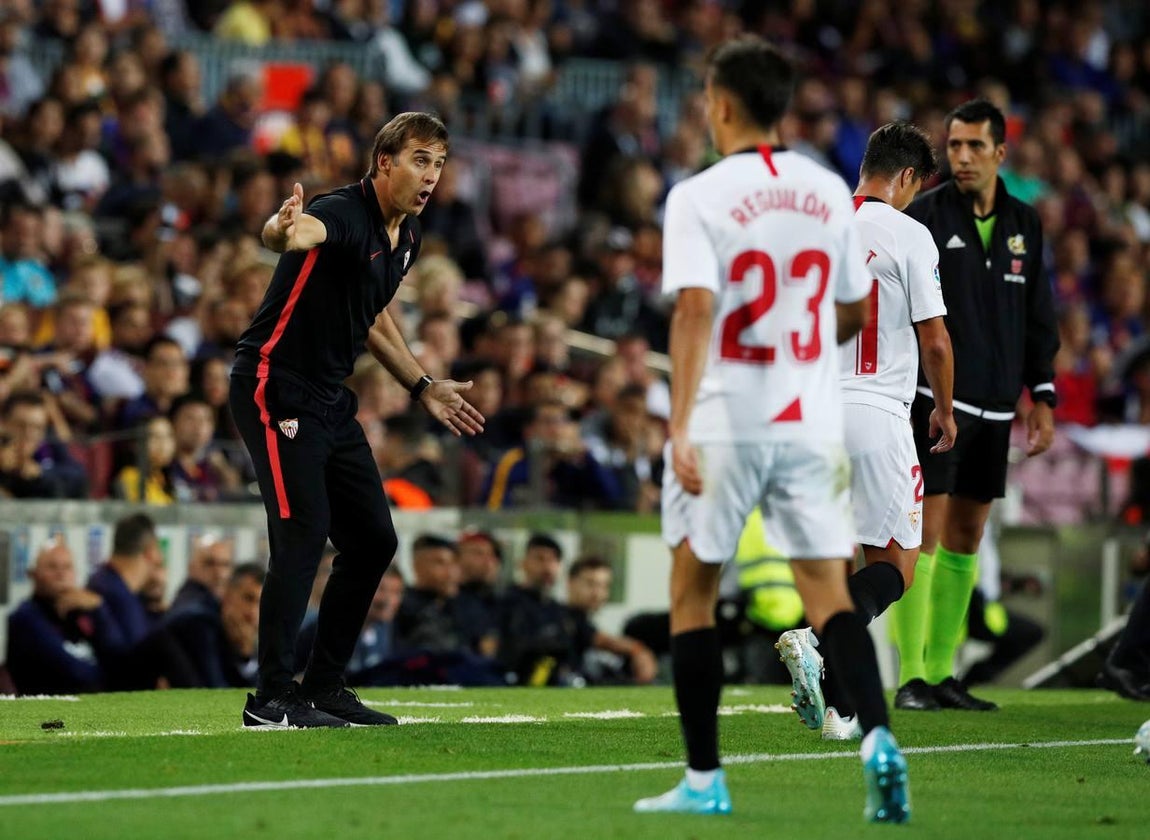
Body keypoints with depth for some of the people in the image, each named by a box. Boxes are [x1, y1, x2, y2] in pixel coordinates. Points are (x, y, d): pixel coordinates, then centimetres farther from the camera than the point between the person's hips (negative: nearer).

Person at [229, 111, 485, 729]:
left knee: (374, 539, 9)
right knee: (305, 532, -19)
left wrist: (422, 387, 24)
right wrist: (285, 230, -69)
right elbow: (295, 232, -45)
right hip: (275, 388, -10)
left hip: (330, 400, 10)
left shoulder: (406, 236, 9)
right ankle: (270, 700, -14)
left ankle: (324, 686, 19)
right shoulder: (345, 214, -20)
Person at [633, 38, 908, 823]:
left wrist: (680, 426, -22)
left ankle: (705, 779, 9)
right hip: (812, 423, 4)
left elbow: (695, 309, -19)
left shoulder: (699, 198, -9)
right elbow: (854, 311, 15)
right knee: (828, 589, 4)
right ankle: (878, 737, -18)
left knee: (693, 587, 9)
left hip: (724, 423, -4)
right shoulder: (829, 192, 6)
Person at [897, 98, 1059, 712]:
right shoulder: (924, 216, -5)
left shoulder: (1024, 225, 11)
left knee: (966, 536, 9)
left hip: (994, 406, 6)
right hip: (934, 399, -6)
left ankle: (941, 673, 15)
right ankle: (911, 677, -8)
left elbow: (1038, 317, 17)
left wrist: (1043, 396, 12)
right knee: (924, 531, -9)